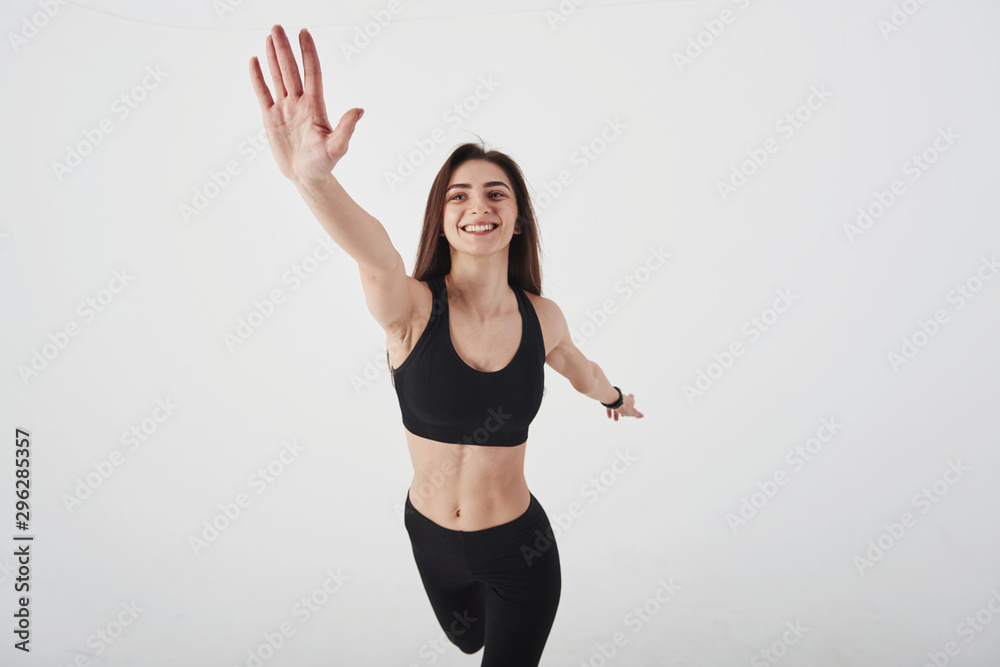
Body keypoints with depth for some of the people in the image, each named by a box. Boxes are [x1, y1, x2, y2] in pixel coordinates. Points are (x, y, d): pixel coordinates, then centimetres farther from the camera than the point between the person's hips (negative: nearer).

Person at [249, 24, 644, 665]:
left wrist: (614, 396, 33)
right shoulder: (411, 307, -21)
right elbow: (374, 252, -46)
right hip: (432, 538, 2)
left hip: (518, 548, -1)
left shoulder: (542, 317, -13)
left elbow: (580, 368, 11)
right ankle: (485, 607, 66)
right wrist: (312, 175, -67)